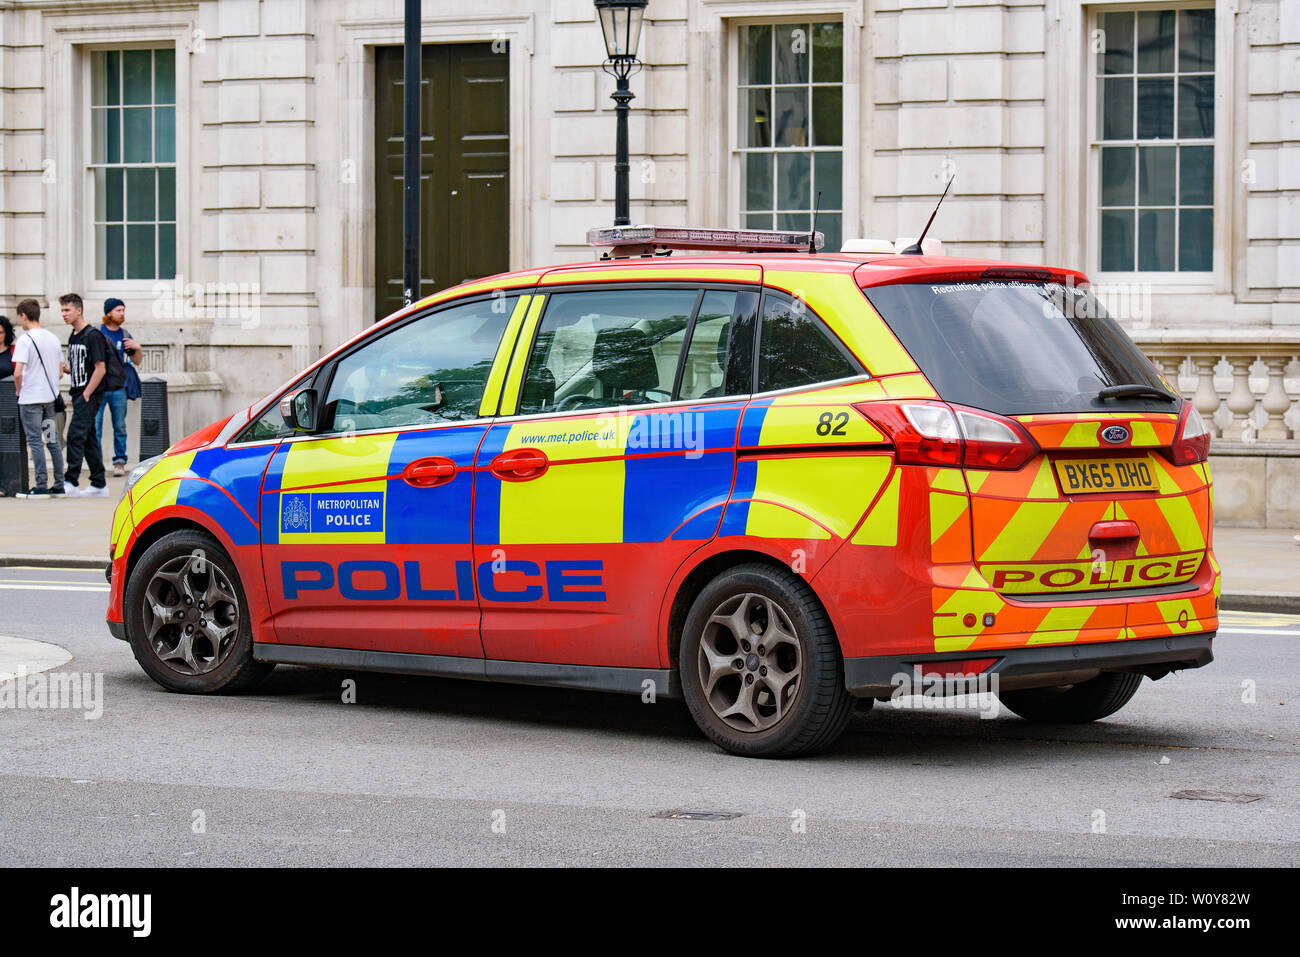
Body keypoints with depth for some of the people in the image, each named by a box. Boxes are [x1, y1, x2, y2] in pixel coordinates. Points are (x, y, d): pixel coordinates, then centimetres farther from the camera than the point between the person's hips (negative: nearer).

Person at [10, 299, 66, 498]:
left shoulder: (25, 341, -13)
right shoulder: (53, 338, 9)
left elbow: (18, 373, -19)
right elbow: (59, 371, 15)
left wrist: (18, 390, -3)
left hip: (30, 398, -7)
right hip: (50, 396, 7)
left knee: (35, 441, -4)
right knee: (52, 440, 10)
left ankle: (41, 486, -5)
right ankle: (59, 485, 12)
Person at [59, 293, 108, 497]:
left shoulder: (93, 335, -12)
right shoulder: (73, 337, 15)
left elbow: (100, 369, -15)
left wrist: (86, 395, -17)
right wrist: (65, 368, 2)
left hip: (91, 395, -9)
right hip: (79, 394, 9)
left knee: (76, 434, -16)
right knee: (88, 438, 10)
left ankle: (70, 481, -20)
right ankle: (99, 484, 14)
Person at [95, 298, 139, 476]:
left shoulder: (125, 335, 10)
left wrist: (137, 349, -3)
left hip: (118, 388, 3)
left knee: (120, 427, 4)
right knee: (95, 428, -4)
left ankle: (120, 461, 12)